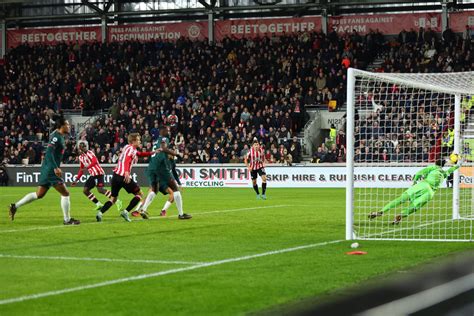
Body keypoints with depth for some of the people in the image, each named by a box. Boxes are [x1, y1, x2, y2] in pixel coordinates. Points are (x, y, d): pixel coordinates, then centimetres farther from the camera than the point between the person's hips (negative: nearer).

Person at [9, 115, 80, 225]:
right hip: (50, 169, -10)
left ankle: (15, 206, 17)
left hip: (47, 169, 10)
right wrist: (56, 168, -29)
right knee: (65, 193, -3)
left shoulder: (59, 136, 13)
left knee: (39, 194, 15)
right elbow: (49, 152, -24)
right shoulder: (56, 136, -15)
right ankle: (67, 220, 4)